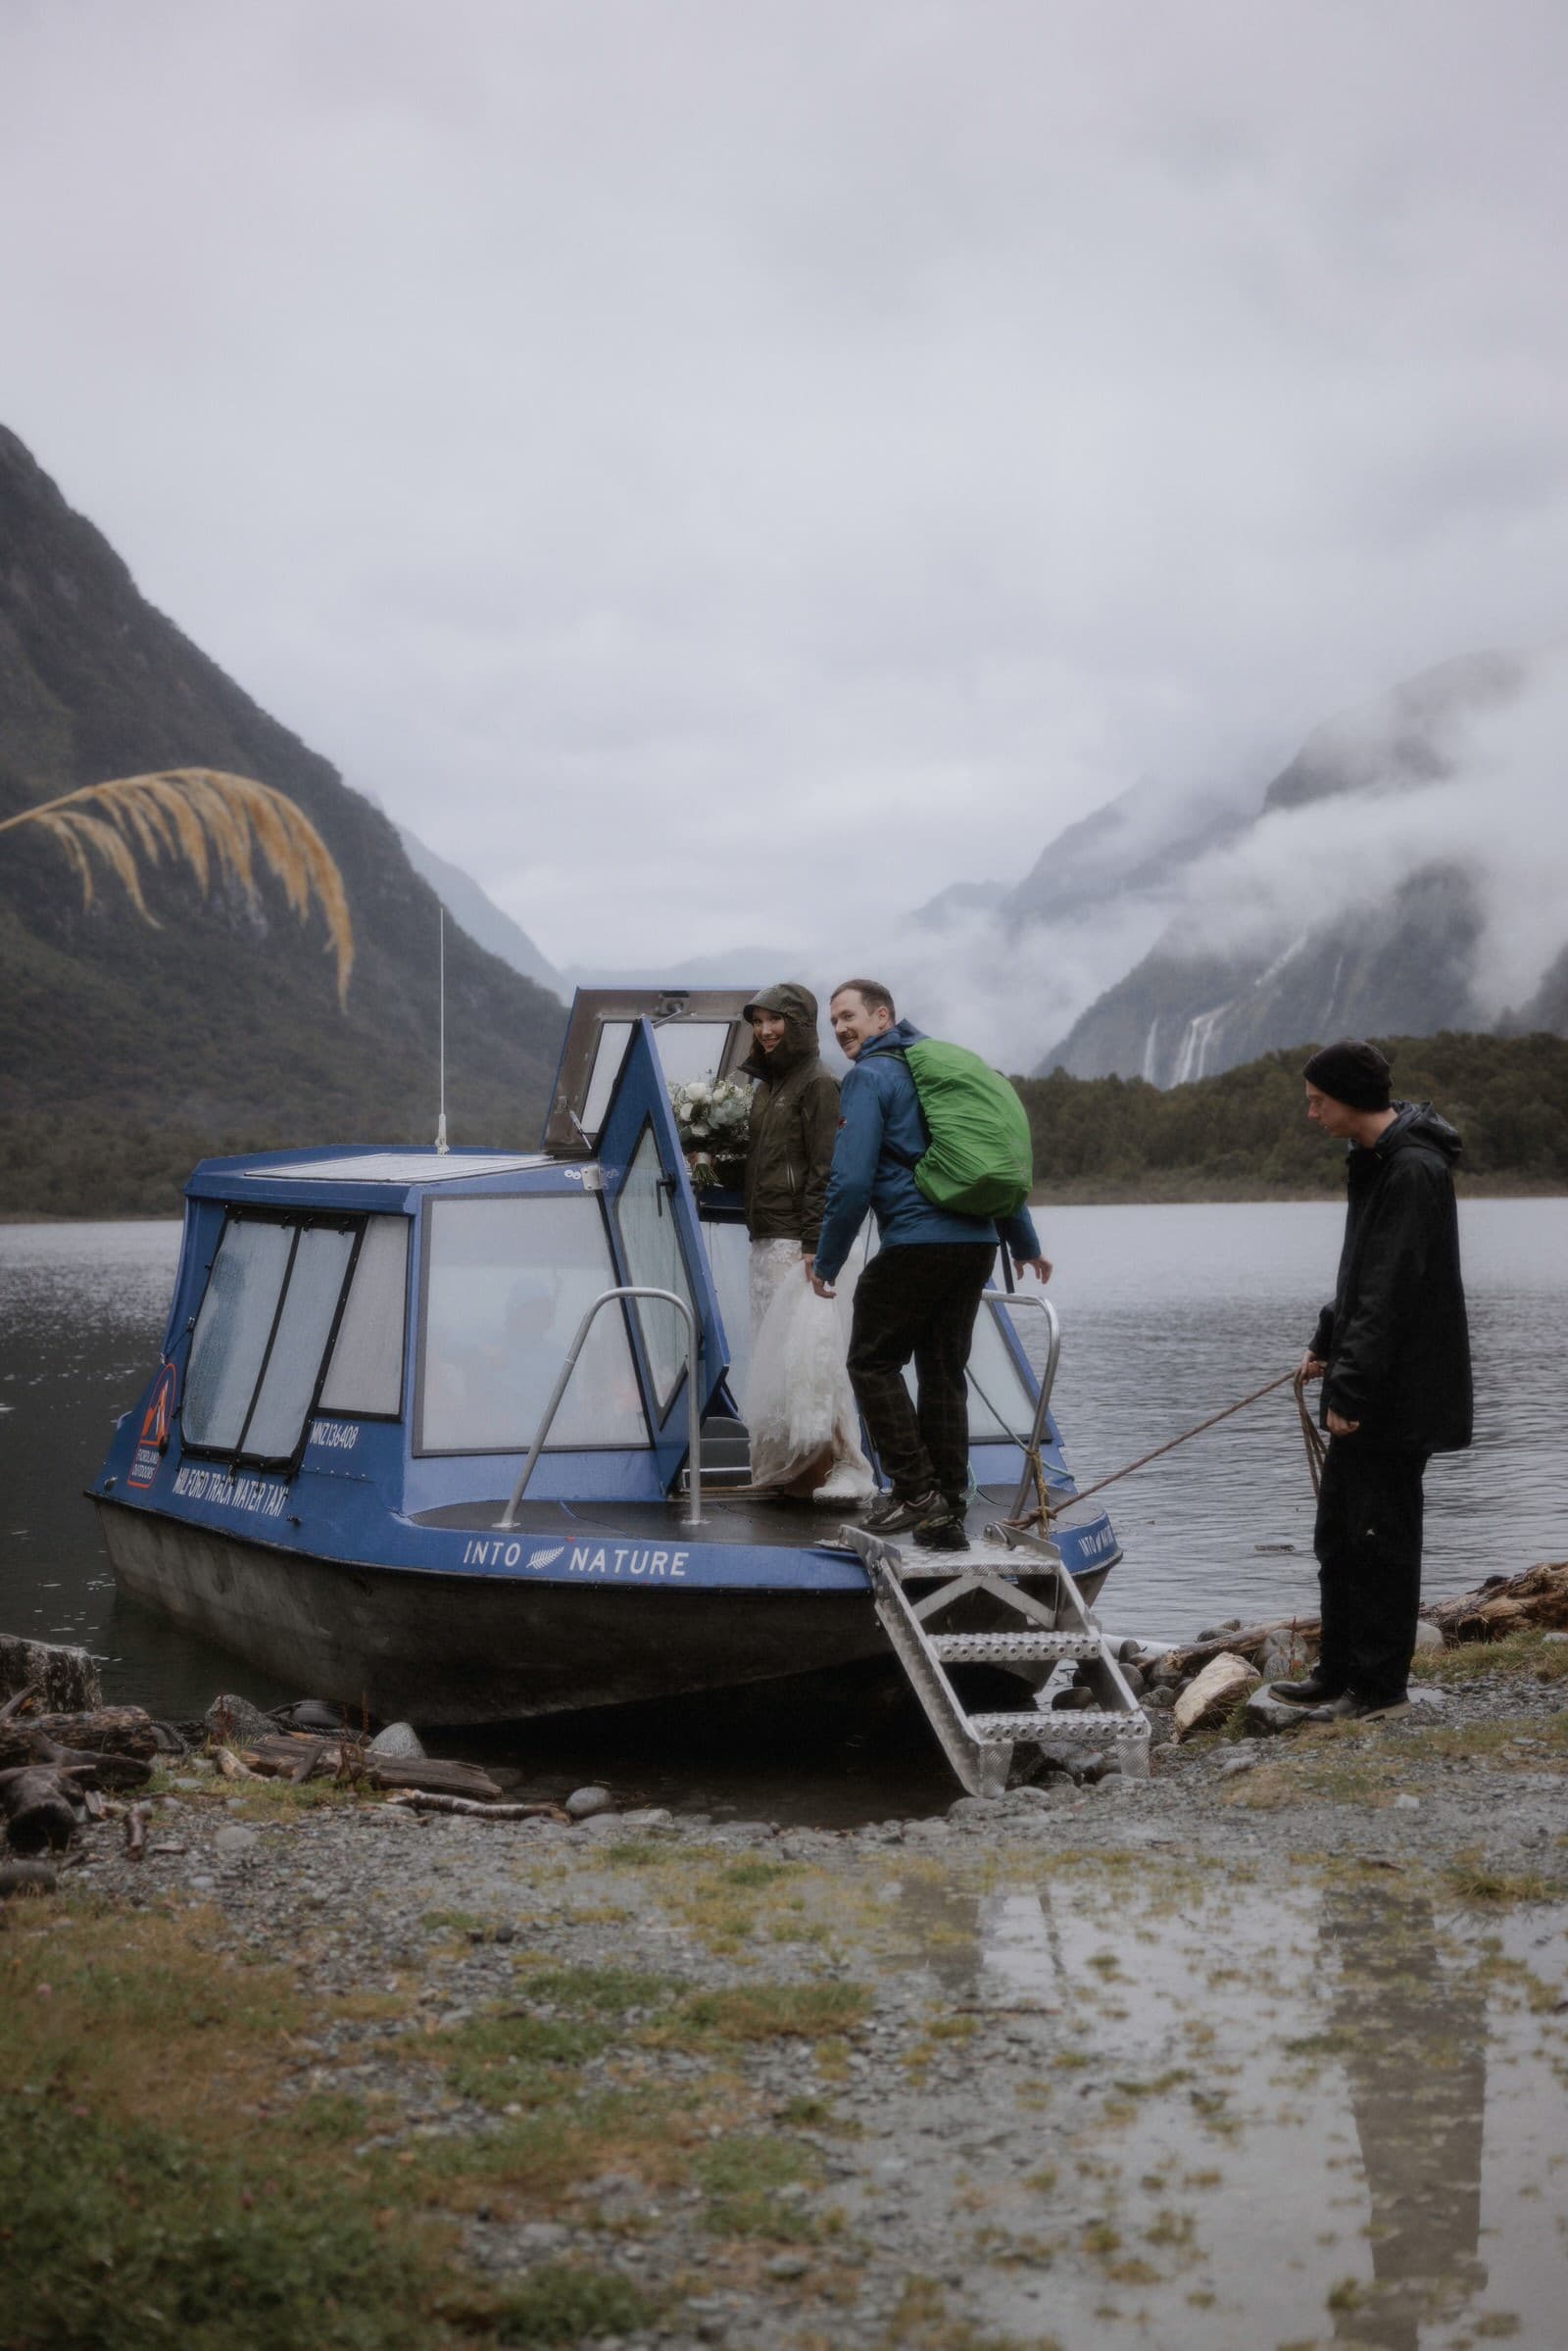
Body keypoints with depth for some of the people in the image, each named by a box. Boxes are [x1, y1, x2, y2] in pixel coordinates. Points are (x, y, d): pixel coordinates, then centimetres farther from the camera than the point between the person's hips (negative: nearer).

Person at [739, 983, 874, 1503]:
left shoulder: (818, 1084, -7)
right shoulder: (765, 1088, 19)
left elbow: (826, 1171, -14)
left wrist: (814, 1246, -19)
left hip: (798, 1243, -9)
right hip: (765, 1242, 9)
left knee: (807, 1354, -12)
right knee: (772, 1357, 8)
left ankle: (837, 1466, -9)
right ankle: (785, 1469, 11)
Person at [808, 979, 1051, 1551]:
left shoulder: (869, 1077, -4)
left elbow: (851, 1181, -12)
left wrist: (826, 1262, -2)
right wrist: (1024, 1242, 32)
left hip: (915, 1242, -8)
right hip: (977, 1241, 8)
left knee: (873, 1362, 5)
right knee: (944, 1371, 11)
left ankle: (915, 1491, -2)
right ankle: (946, 1516, 10)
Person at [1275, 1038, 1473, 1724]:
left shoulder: (1414, 1170, -20)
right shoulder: (1373, 1160, 13)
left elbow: (1391, 1291, -24)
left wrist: (1351, 1384, -24)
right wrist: (1327, 1345, 20)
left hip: (1400, 1396, -10)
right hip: (1365, 1391, 10)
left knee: (1381, 1537, -3)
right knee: (1338, 1531, 15)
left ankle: (1379, 1686, 5)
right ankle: (1338, 1671, 24)